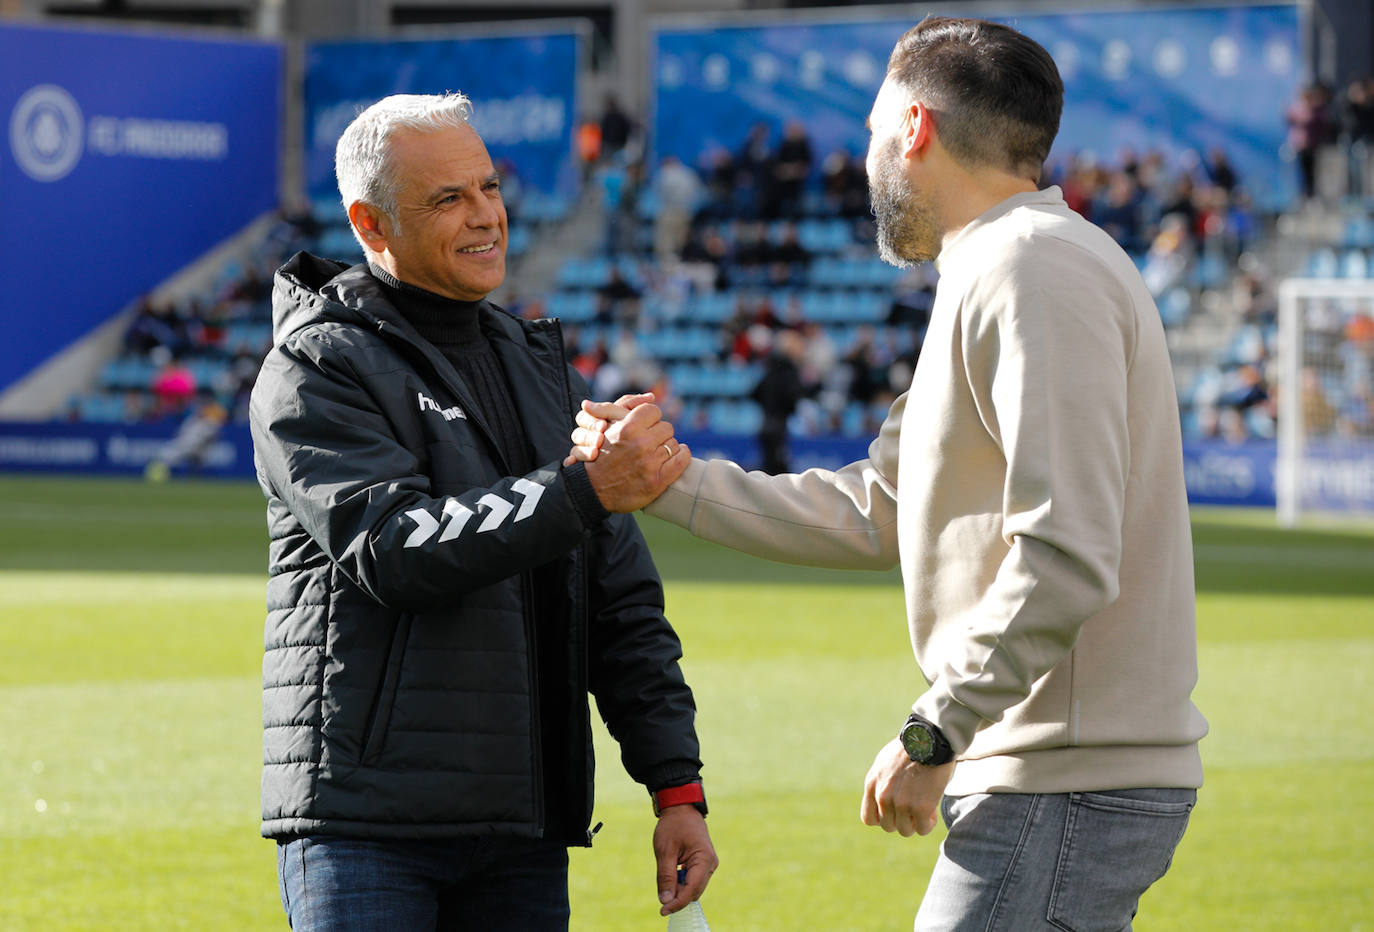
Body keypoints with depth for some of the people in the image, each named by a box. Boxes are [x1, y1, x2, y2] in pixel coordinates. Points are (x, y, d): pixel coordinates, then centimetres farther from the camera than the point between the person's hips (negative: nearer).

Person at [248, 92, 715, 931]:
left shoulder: (539, 365, 18)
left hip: (523, 830, 6)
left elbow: (623, 602, 16)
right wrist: (582, 492, -26)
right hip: (366, 825, -6)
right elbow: (392, 547, -19)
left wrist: (677, 784, 8)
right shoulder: (315, 369, -3)